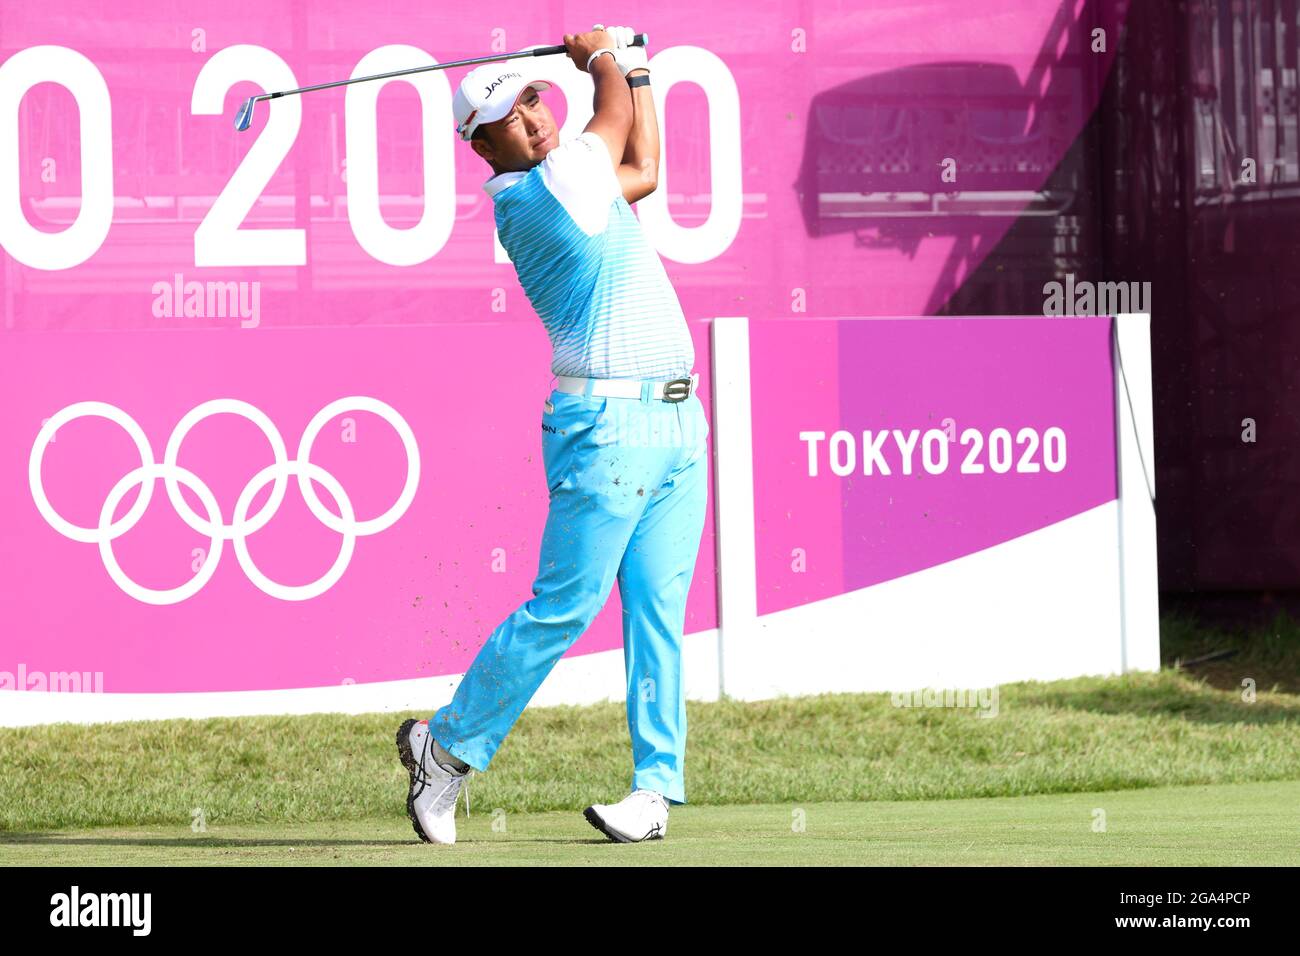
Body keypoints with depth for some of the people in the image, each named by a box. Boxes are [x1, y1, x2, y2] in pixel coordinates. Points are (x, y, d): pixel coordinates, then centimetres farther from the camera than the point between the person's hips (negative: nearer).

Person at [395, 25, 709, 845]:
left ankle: (657, 785, 1)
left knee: (659, 610, 2)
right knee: (564, 608, -7)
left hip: (677, 423, 9)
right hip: (608, 428, -9)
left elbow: (643, 171, 28)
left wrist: (636, 66, 29)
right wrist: (602, 57, 20)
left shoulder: (566, 185, 13)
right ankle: (447, 747, 7)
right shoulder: (546, 189, -13)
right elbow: (616, 118, 1)